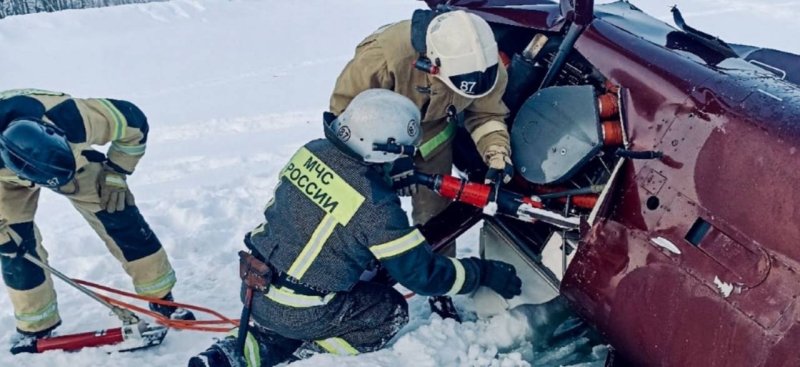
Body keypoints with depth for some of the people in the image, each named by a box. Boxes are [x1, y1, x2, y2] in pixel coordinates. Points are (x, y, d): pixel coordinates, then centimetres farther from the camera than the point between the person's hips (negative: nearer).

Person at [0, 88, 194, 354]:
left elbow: (135, 124, -24)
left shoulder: (76, 118, -44)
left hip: (76, 156, 0)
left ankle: (162, 298, 8)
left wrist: (116, 174, -18)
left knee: (120, 220, -7)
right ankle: (36, 327, 17)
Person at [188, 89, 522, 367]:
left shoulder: (312, 152, -6)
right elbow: (422, 273, -15)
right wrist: (484, 273, -2)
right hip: (299, 312, -6)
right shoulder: (375, 206, -24)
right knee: (392, 312, 12)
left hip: (254, 286, 6)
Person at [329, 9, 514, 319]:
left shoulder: (484, 66, -27)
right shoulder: (385, 54, -42)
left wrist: (497, 153, -30)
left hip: (432, 135, 3)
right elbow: (344, 106, -29)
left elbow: (487, 113, -10)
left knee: (435, 213, 7)